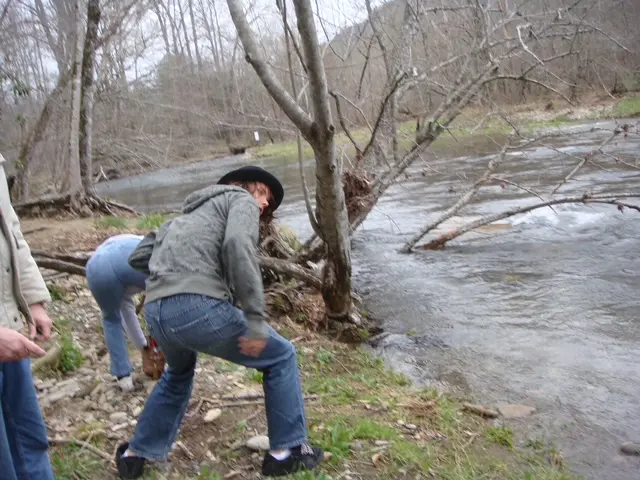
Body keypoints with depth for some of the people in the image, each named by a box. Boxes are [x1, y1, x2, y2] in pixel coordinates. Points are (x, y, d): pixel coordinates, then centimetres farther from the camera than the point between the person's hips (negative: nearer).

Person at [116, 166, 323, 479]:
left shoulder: (195, 212, 34)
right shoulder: (241, 200, 11)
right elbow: (238, 245, -12)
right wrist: (256, 320, -16)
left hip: (155, 311, 8)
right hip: (196, 306, -8)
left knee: (179, 372, 39)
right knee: (281, 357, 12)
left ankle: (138, 453, 44)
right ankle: (288, 451, 18)